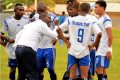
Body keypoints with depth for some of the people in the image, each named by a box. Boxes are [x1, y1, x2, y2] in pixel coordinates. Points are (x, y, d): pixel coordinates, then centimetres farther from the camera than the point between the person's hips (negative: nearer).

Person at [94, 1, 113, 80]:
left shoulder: (106, 19, -13)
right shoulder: (100, 19, 15)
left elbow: (110, 35, -19)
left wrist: (109, 49, -22)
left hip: (104, 51, -9)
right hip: (99, 50, 9)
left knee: (99, 70, -12)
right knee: (103, 71, 10)